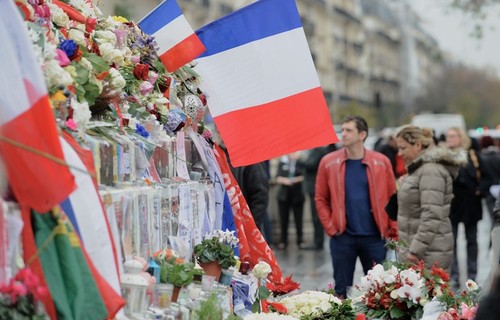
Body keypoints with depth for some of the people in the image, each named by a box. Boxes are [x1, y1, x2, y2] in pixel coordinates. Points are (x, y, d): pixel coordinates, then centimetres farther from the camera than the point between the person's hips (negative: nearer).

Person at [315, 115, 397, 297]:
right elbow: (320, 199, 4)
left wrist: (394, 232, -3)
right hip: (343, 237, 0)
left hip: (375, 236, 0)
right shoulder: (328, 162, 0)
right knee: (342, 289, 8)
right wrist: (331, 228, -5)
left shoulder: (381, 162, 0)